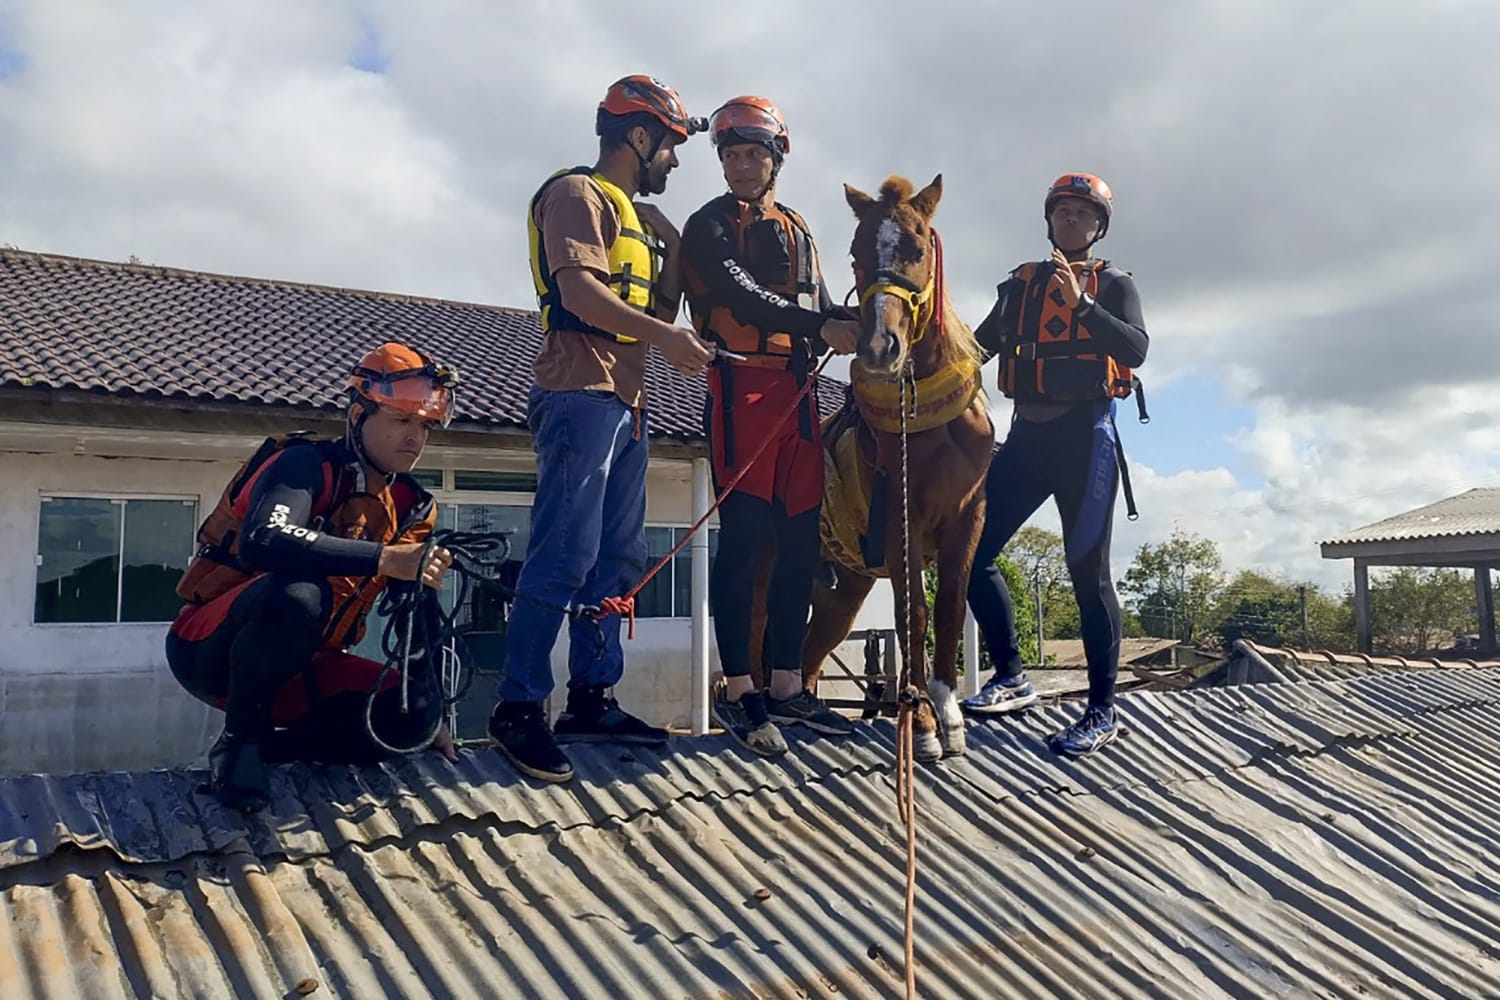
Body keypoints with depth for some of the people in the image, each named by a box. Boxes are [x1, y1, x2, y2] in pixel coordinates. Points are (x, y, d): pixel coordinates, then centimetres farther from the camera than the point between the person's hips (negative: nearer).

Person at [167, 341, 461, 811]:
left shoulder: (407, 506, 3)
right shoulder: (309, 464, -16)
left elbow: (417, 617, 7)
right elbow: (262, 542, -37)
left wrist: (430, 713, 3)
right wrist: (382, 558, -42)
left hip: (294, 665, 6)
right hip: (210, 648, -6)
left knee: (408, 718, -14)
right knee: (300, 594, -38)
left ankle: (265, 746, 1)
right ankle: (239, 741, -16)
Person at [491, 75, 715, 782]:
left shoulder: (632, 213, 27)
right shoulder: (579, 194, -2)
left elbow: (655, 310, 25)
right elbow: (578, 289, -18)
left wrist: (672, 248, 15)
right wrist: (664, 336, -25)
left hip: (625, 400, 10)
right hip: (581, 393, -10)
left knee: (617, 558, 8)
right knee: (567, 555, -13)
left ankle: (591, 699, 14)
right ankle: (519, 706, -6)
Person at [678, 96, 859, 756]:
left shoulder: (796, 230, 22)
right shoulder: (710, 226, 1)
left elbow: (822, 309, 18)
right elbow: (743, 299, -15)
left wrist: (859, 331, -3)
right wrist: (821, 326, -24)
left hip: (798, 392, 7)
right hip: (741, 388, -6)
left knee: (801, 541, 6)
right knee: (744, 540, -8)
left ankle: (786, 688, 14)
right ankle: (737, 690, 0)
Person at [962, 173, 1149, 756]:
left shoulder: (1113, 285, 7)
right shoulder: (1020, 285, 18)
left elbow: (1135, 348, -10)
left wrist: (1081, 303, -20)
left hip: (1084, 434, -4)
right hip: (1027, 433, 5)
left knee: (1087, 571, -4)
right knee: (970, 550, -4)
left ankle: (1102, 712, 5)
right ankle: (1010, 678, 10)